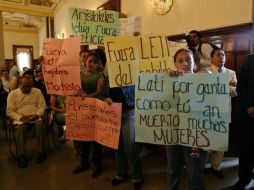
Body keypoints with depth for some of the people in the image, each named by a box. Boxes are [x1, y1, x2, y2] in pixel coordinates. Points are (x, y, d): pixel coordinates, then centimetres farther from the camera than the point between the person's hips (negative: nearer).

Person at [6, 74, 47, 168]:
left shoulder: (37, 92, 8)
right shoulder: (13, 94, 4)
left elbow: (42, 106, 5)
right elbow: (9, 111, 0)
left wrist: (37, 115, -14)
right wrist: (21, 117, -17)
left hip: (35, 118, 1)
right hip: (20, 119, 0)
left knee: (40, 125, -31)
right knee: (21, 128, -33)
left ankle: (42, 152, -17)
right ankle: (21, 156, -20)